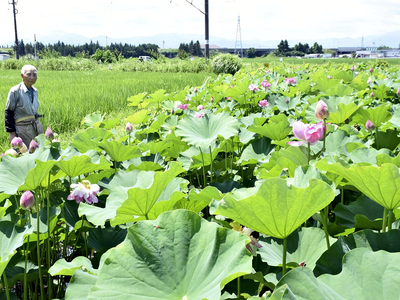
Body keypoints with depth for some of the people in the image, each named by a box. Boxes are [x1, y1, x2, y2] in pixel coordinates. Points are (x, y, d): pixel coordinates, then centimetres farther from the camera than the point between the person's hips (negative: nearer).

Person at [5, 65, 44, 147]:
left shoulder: (35, 91, 10)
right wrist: (12, 132, -9)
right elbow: (8, 113, -7)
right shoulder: (15, 91, -9)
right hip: (23, 129, -6)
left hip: (37, 127, 6)